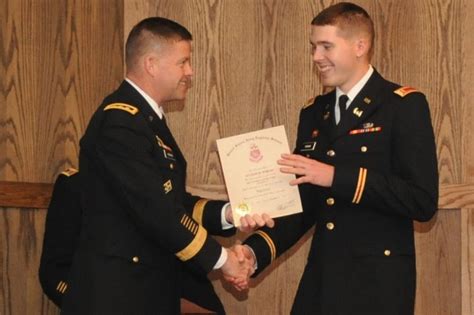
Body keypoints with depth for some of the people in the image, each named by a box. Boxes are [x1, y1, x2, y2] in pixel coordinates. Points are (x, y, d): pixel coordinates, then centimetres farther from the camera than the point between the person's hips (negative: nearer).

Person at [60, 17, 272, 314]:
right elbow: (154, 210, -23)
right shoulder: (120, 122, -19)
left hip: (151, 288, 10)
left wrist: (226, 213, -1)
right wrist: (219, 258, -14)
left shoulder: (146, 118, 14)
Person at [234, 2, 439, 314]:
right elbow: (305, 204, 12)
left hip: (377, 281, -5)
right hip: (321, 277, 5)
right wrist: (256, 250, -4)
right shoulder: (313, 113, 10)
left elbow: (423, 200, -17)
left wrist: (336, 177, -21)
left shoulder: (404, 106, -8)